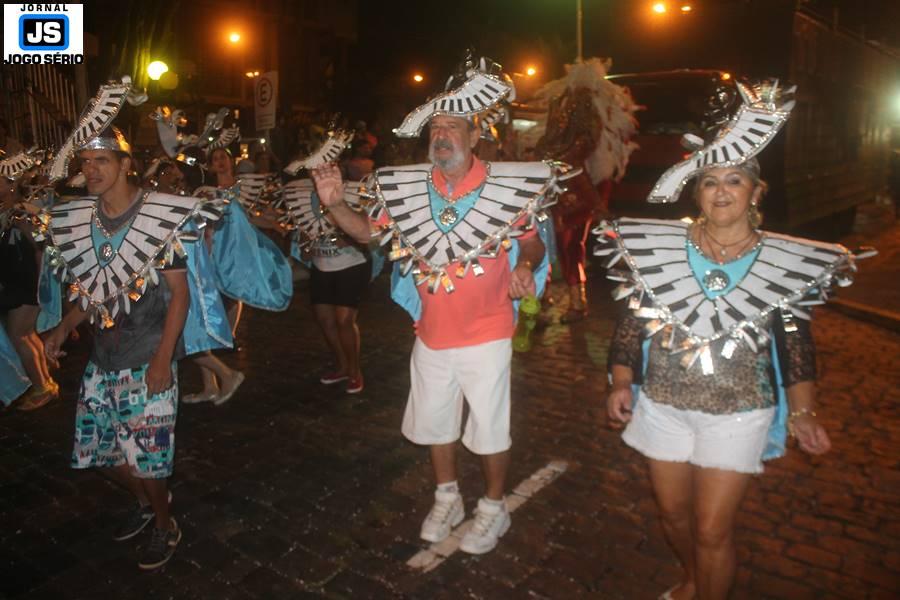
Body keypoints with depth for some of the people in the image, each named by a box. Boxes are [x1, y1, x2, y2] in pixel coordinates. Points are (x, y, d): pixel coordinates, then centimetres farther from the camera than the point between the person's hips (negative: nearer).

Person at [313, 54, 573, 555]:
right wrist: (336, 203, -11)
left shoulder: (506, 187, -12)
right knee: (434, 420, 19)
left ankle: (494, 508, 35)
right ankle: (447, 499, 44)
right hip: (432, 334, 4)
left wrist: (525, 268, -22)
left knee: (490, 427, 9)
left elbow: (532, 241, -1)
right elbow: (370, 232, 5)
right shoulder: (410, 188, -3)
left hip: (486, 335, -4)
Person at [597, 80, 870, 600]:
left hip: (737, 413, -2)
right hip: (663, 405, 2)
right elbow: (633, 320, 0)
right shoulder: (657, 247, -4)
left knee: (712, 531, 2)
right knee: (673, 514, 19)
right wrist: (621, 381, -7)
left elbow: (795, 343, 2)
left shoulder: (785, 262, -4)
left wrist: (804, 411, -4)